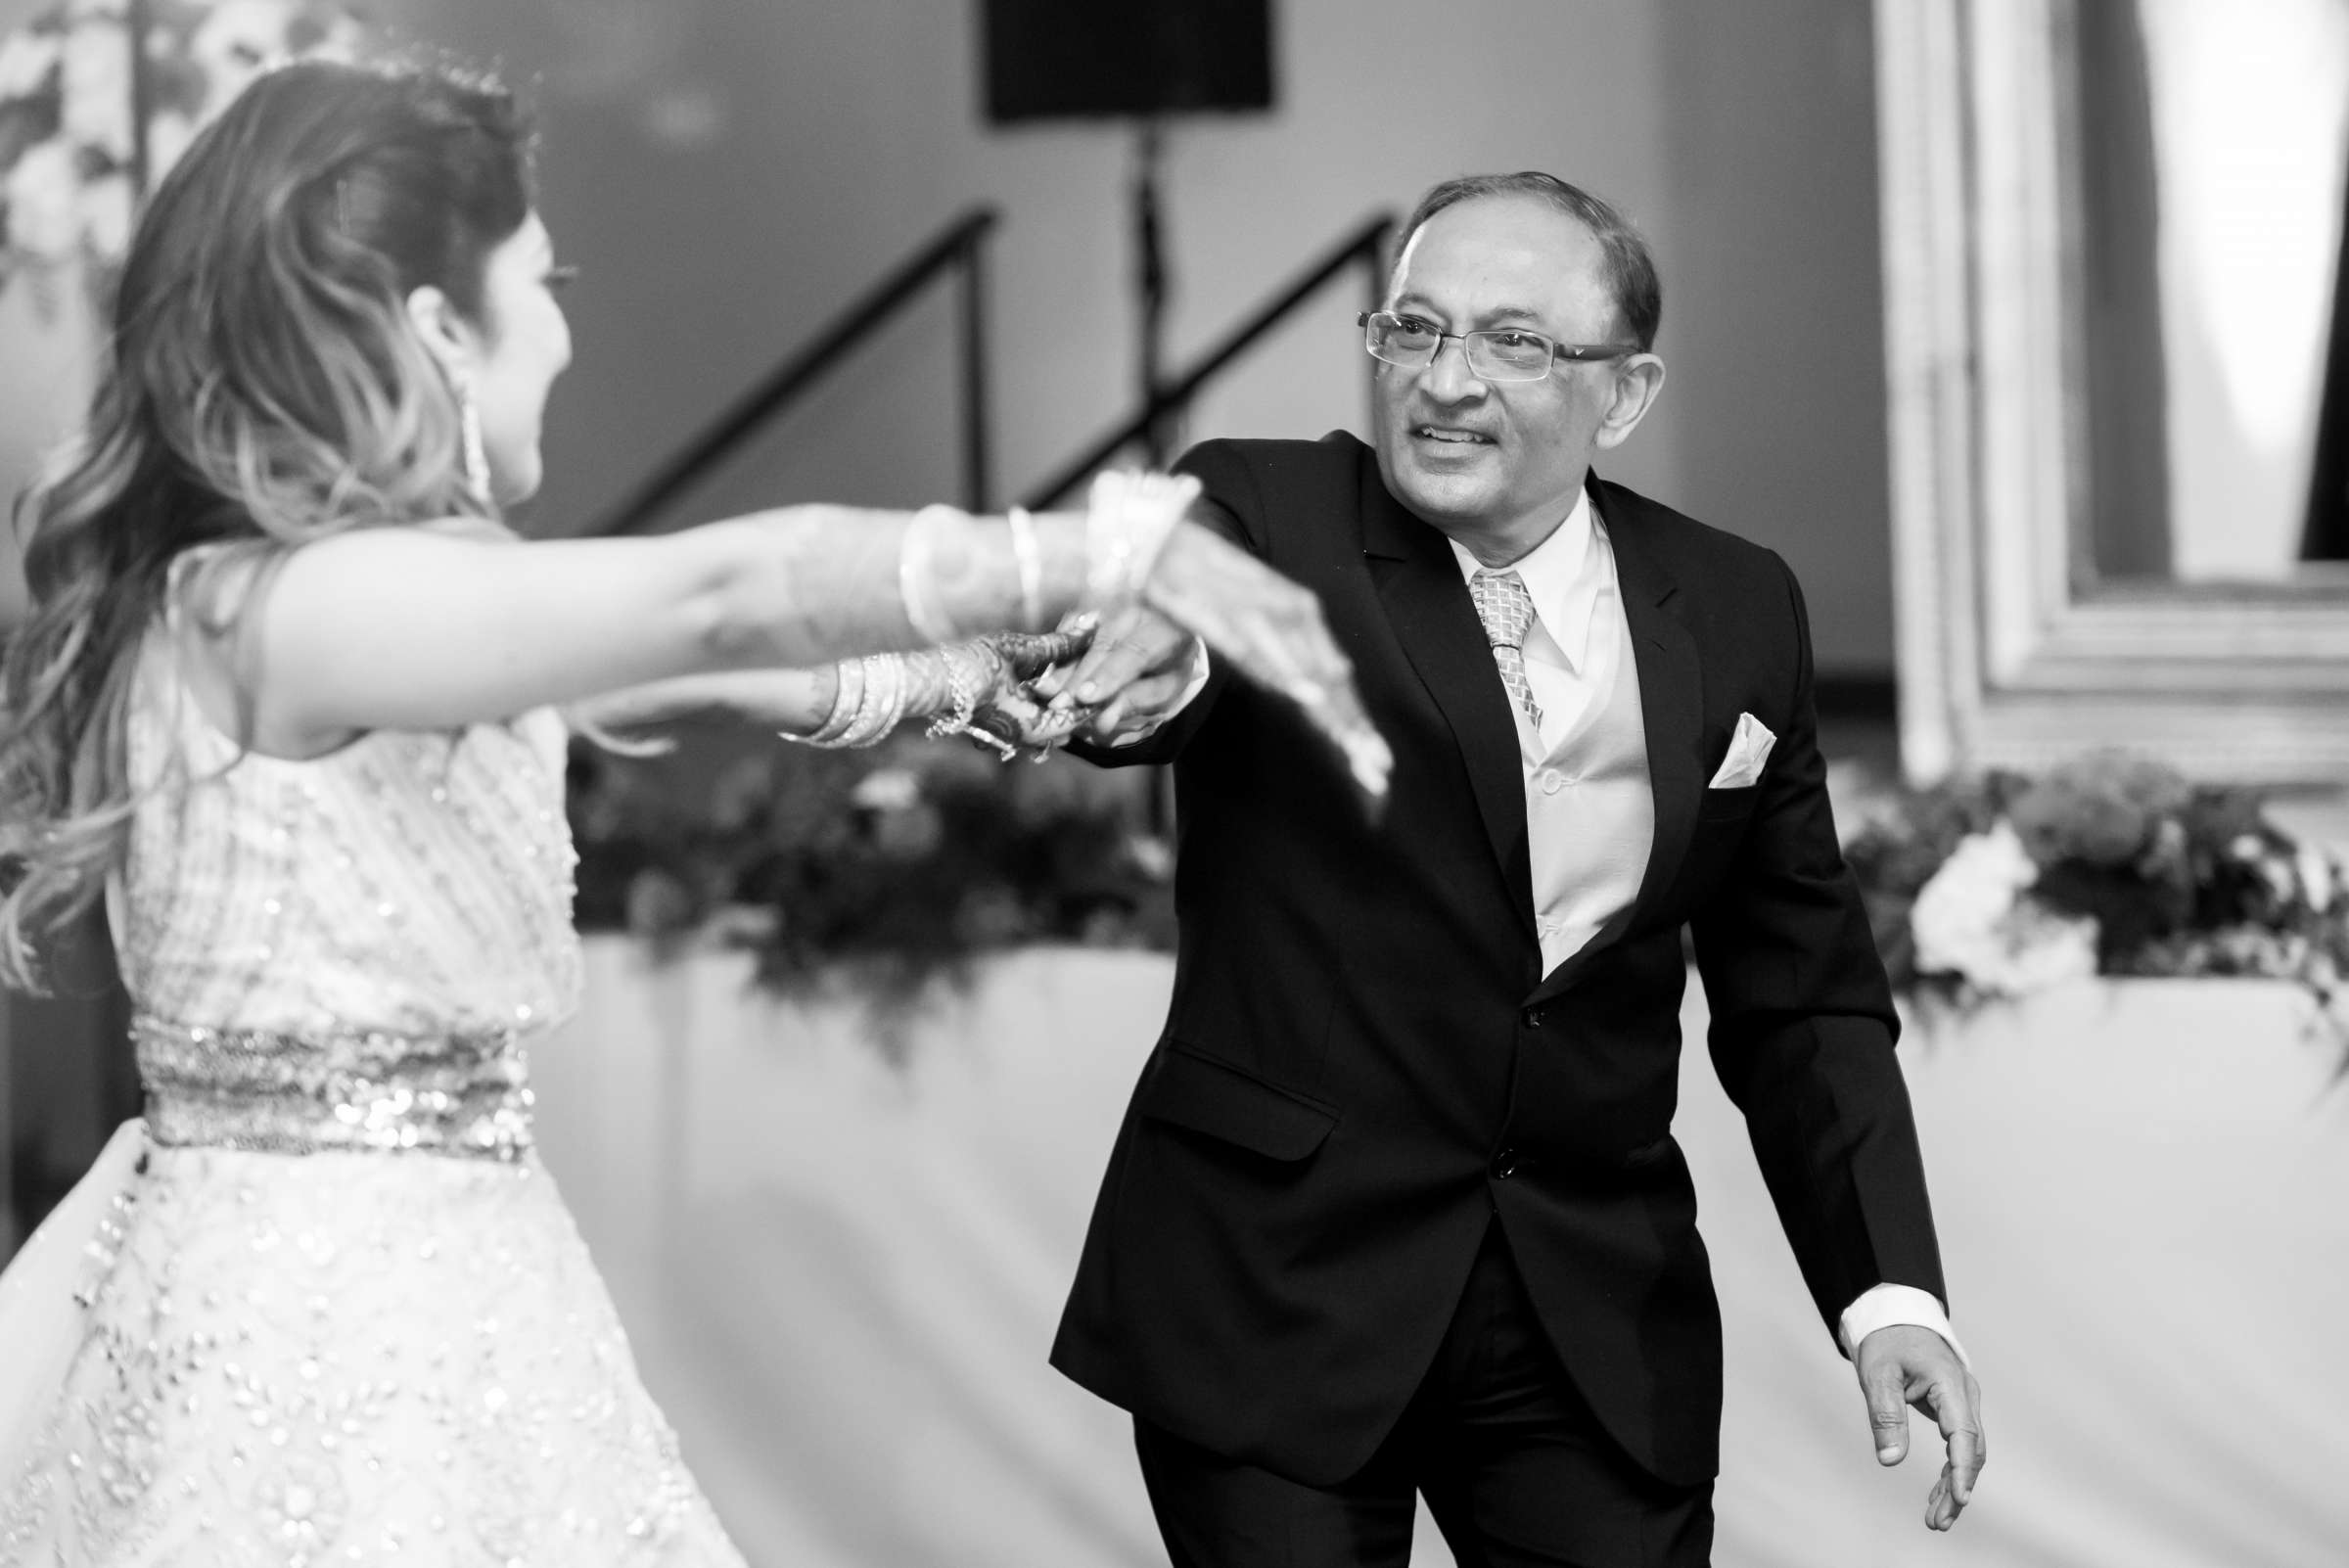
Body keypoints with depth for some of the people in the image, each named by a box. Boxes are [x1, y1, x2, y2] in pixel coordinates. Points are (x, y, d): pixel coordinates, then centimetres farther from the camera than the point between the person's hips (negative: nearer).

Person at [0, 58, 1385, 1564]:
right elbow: (716, 594, -29)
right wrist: (1117, 545, -30)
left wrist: (947, 679, 28)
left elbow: (657, 655, 22)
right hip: (335, 1325, -9)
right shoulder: (294, 606, -20)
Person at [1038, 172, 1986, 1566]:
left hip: (1603, 1323, 3)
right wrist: (1151, 662, -52)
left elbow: (1802, 1000, 10)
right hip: (1276, 1293, -3)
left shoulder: (1736, 614, 4)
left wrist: (1890, 1290, -2)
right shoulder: (1261, 516, -6)